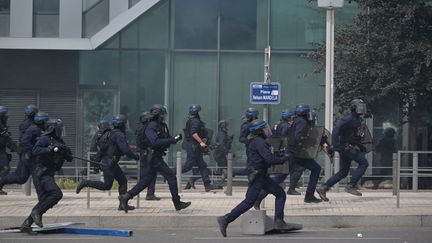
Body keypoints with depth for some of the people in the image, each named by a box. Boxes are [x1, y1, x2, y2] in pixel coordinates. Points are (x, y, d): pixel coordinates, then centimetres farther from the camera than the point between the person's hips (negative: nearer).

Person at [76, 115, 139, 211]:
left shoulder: (110, 134, 15)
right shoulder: (119, 135, -16)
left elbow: (100, 146, 19)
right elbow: (125, 150, -23)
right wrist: (135, 157, -7)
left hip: (112, 164, 10)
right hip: (109, 164, -10)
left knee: (123, 181, 8)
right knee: (107, 186, -5)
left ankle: (123, 204, 7)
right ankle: (85, 183, 1)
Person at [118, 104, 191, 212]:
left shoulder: (163, 126, 15)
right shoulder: (151, 127, -14)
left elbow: (167, 140, 20)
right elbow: (155, 142, -27)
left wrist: (175, 138, -2)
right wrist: (172, 140, -27)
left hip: (156, 157, 10)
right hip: (152, 158, -10)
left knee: (145, 181, 10)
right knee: (171, 176, -8)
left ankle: (125, 197, 13)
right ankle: (177, 203, -3)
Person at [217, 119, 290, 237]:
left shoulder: (256, 141, 16)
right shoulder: (259, 142, -16)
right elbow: (270, 159, -24)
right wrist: (283, 159, -10)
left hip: (261, 176, 10)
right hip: (257, 176, -10)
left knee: (280, 194, 9)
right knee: (249, 201, -8)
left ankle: (279, 221, 8)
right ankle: (226, 219, -5)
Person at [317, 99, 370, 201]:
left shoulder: (357, 120, 18)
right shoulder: (348, 119, -13)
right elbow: (336, 131, -20)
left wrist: (362, 147, 20)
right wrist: (337, 146, -25)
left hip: (352, 147, 10)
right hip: (346, 147, -10)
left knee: (343, 173, 9)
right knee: (364, 163, -15)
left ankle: (323, 188, 11)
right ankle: (351, 186, -15)